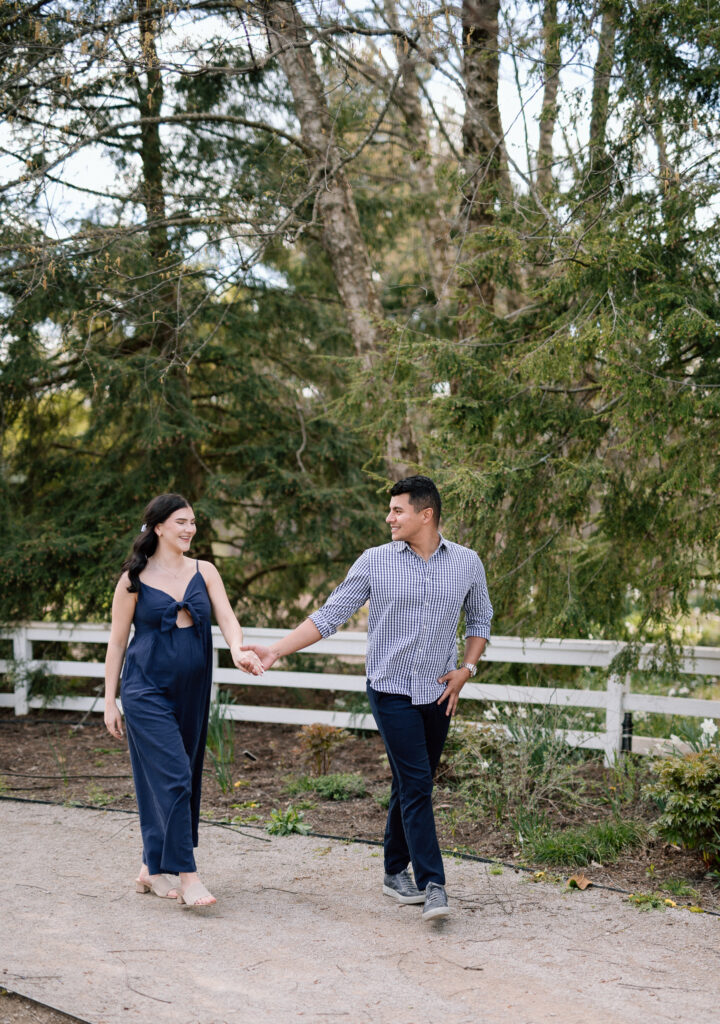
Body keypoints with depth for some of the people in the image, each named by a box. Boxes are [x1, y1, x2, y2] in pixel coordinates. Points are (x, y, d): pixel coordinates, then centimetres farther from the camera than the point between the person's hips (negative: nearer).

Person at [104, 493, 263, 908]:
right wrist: (110, 701, 0)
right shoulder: (134, 579, -2)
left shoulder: (204, 571, 7)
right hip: (147, 690, -5)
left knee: (183, 778, 9)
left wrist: (238, 648, -27)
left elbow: (226, 616, -5)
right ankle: (187, 875, -9)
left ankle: (153, 869, 22)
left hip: (192, 691, 5)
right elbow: (117, 641, 2)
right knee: (172, 777, -13)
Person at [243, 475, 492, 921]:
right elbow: (329, 616, -2)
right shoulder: (374, 562, -4)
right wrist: (276, 650, -9)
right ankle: (433, 885, -10)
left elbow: (480, 620, 17)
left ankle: (397, 871, 27)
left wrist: (466, 670, 3)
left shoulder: (467, 563, 2)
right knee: (415, 785, -11)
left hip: (438, 695, 2)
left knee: (413, 786, 11)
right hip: (392, 690, -2)